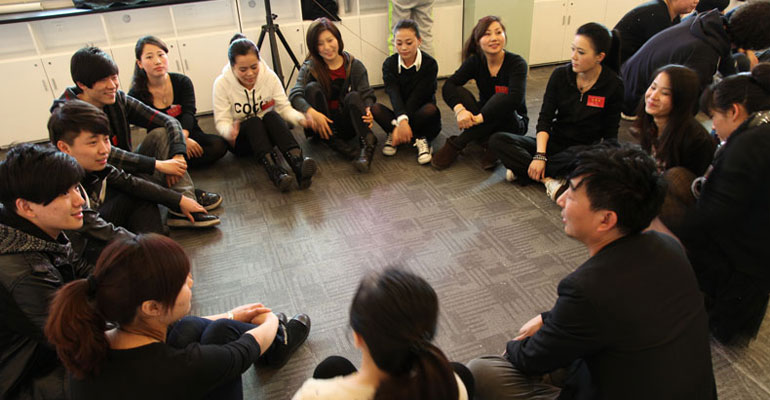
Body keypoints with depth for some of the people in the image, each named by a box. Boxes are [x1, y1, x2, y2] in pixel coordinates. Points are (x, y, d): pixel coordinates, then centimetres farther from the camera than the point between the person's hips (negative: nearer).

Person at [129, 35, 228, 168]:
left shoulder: (183, 82, -1)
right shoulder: (136, 95, -6)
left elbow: (189, 112, -15)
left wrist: (183, 135, -38)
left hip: (190, 135, 3)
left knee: (219, 144, -27)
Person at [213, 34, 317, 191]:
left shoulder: (269, 76, -8)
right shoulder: (222, 83, -14)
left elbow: (284, 107, -8)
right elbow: (221, 121, -14)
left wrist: (300, 118, -30)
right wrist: (229, 131, -39)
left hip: (267, 135, 2)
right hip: (240, 141, -2)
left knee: (271, 116, -30)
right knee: (253, 121, -33)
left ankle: (298, 163, -53)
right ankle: (275, 172, -57)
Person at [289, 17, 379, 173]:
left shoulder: (354, 65, 0)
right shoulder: (309, 68, -4)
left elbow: (367, 94, -9)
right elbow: (294, 95, -20)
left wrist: (368, 110, -33)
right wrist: (311, 112, -41)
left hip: (347, 123, 0)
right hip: (322, 124, 0)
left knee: (353, 96, -26)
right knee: (312, 88, -23)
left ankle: (367, 144, -48)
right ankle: (340, 148, -36)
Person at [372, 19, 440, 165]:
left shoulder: (430, 64, -13)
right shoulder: (389, 64, -6)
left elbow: (417, 97, -22)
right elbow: (394, 94, -23)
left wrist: (399, 126, -31)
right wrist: (402, 120, -43)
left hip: (421, 117, -2)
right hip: (399, 114, 3)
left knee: (430, 109, -36)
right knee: (375, 108, -26)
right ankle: (418, 139, -21)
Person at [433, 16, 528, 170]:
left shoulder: (517, 63, -17)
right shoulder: (475, 62, -7)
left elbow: (515, 97, -35)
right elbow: (448, 86, -21)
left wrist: (481, 117, -43)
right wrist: (459, 109, -41)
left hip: (513, 124, -3)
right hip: (483, 123, 3)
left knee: (500, 98, -35)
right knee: (459, 92, -21)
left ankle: (456, 145, -30)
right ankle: (490, 144, -26)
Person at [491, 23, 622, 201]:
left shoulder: (614, 85, -8)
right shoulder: (560, 75, -1)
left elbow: (610, 134, -2)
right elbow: (545, 119, -4)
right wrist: (540, 155, -18)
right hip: (555, 143, 4)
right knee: (498, 140, -17)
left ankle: (523, 169, -23)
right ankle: (548, 180, -28)